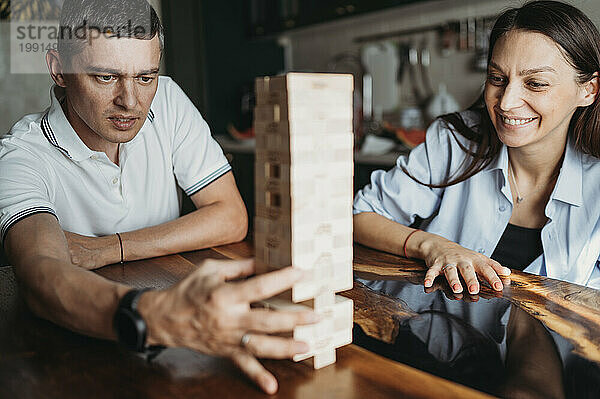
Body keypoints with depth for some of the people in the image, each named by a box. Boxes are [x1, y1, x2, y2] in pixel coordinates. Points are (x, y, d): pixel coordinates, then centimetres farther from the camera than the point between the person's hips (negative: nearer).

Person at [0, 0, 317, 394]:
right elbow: (40, 274, -35)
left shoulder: (167, 102, -4)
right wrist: (148, 316, -55)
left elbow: (231, 218, -8)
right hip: (74, 340, -2)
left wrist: (109, 248, -15)